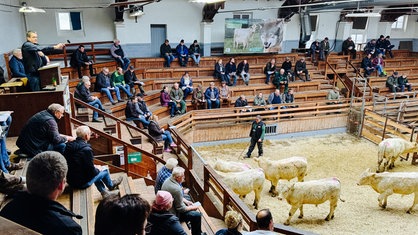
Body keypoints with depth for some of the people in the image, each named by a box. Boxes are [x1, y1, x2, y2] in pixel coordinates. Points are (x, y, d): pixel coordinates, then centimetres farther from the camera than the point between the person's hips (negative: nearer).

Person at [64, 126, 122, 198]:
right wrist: (98, 169, 1)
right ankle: (111, 185, 40)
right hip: (82, 183, -8)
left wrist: (94, 166, 14)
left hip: (70, 180, 8)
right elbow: (91, 171, -22)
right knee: (105, 169, 12)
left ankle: (104, 192, 36)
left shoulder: (69, 145, -2)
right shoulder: (86, 149, -26)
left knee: (96, 171, 30)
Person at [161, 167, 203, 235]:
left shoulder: (168, 180, -6)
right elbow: (181, 209, -24)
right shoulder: (176, 189, -34)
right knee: (197, 215, -7)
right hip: (173, 214, -10)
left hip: (166, 209, 10)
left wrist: (186, 201, 5)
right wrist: (193, 207, -9)